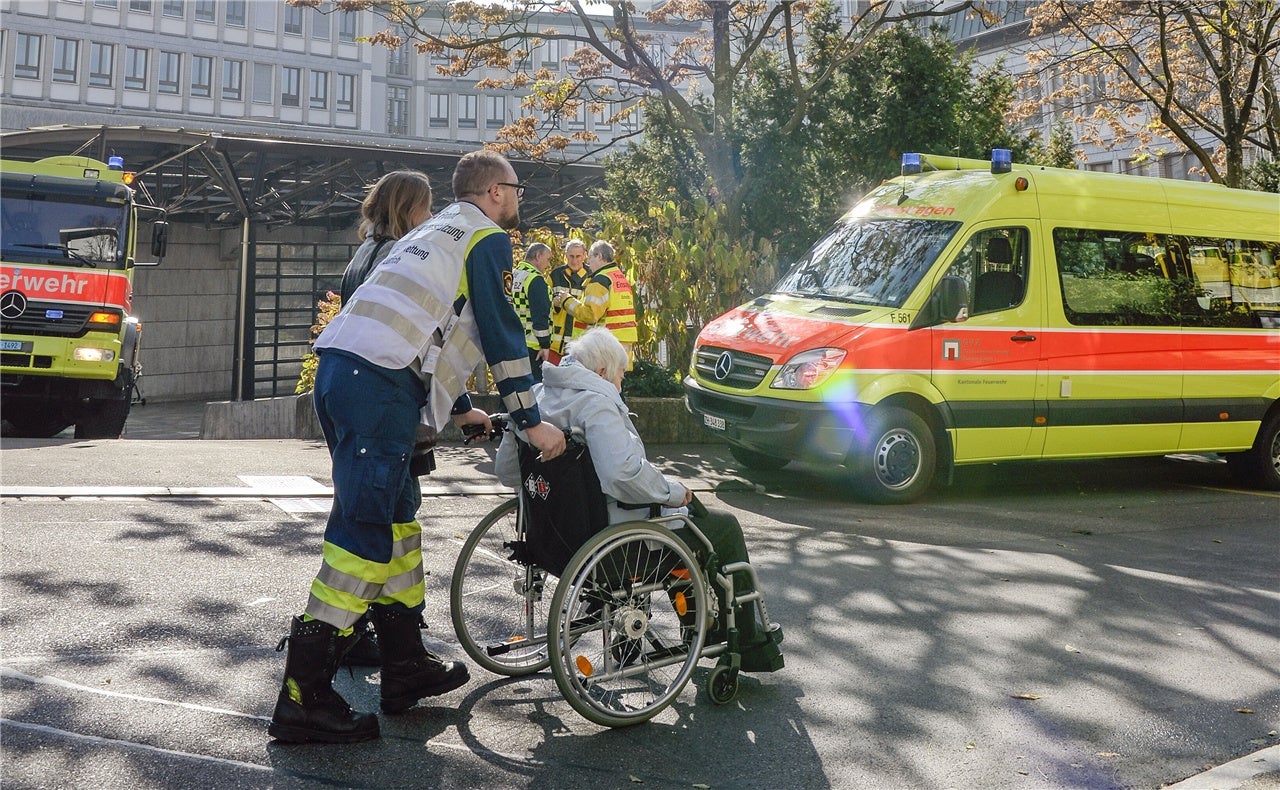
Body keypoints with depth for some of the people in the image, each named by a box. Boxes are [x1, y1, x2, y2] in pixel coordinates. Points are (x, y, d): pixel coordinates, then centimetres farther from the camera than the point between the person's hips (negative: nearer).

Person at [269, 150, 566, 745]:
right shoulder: (488, 239, 5)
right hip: (380, 386, -9)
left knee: (397, 514, 15)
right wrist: (532, 421, 4)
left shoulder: (434, 232, 32)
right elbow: (503, 334, -1)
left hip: (339, 368, 9)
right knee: (364, 530, -9)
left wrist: (460, 408, 41)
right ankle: (304, 699, -7)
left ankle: (406, 666, 24)